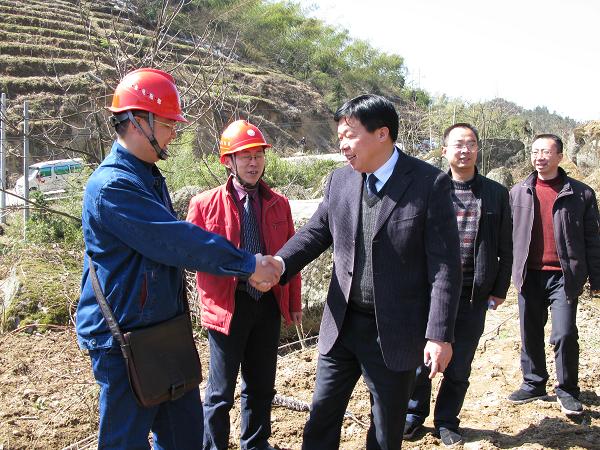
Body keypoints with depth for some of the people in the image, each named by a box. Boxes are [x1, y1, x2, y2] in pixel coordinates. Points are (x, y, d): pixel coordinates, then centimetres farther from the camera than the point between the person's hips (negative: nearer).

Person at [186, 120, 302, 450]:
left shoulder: (278, 204, 4)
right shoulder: (205, 204, -7)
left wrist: (294, 303, 10)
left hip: (269, 304, 4)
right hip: (227, 307, -4)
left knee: (262, 386, 19)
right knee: (221, 392, 8)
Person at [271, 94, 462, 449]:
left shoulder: (430, 183, -12)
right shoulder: (339, 181, 1)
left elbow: (445, 265, -13)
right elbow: (315, 233, 6)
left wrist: (439, 335, -15)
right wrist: (275, 266, -13)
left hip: (395, 332, -4)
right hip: (342, 325, 4)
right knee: (321, 418, 15)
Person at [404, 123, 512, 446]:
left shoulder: (496, 194, 3)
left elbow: (505, 248, 7)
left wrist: (499, 290, 4)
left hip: (474, 296, 2)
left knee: (459, 367, 11)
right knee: (420, 360, 10)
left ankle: (446, 421, 30)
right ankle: (414, 414, 31)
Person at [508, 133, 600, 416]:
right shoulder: (518, 193, 7)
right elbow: (508, 235, 9)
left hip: (563, 276, -3)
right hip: (529, 275, 3)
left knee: (565, 335, -6)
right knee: (530, 334, 11)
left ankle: (567, 390, 13)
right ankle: (533, 384, 27)